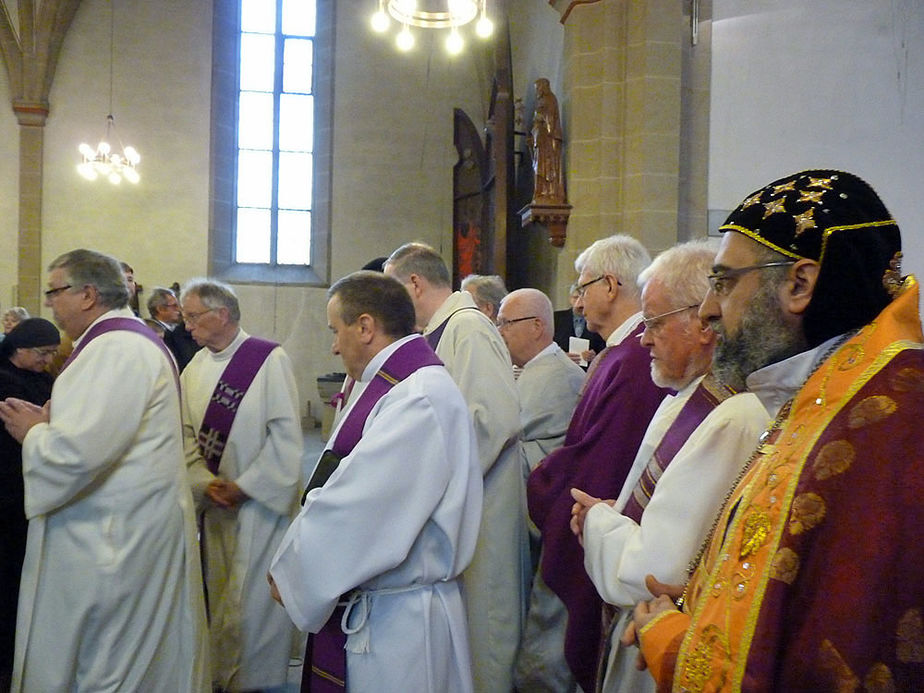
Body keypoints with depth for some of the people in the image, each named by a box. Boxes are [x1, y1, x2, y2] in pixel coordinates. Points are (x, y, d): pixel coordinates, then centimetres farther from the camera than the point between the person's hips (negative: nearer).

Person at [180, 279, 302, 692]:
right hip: (214, 503, 6)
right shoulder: (194, 369, 6)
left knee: (252, 600, -1)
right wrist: (204, 482, -9)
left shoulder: (269, 359, -11)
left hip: (260, 500, -6)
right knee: (218, 594, 14)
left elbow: (286, 436, -13)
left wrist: (245, 486, -14)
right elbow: (187, 434, 7)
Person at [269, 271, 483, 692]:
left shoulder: (420, 399, -21)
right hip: (363, 607, 8)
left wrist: (289, 573, -9)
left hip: (397, 622, -8)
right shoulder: (395, 386, 9)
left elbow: (355, 510, -22)